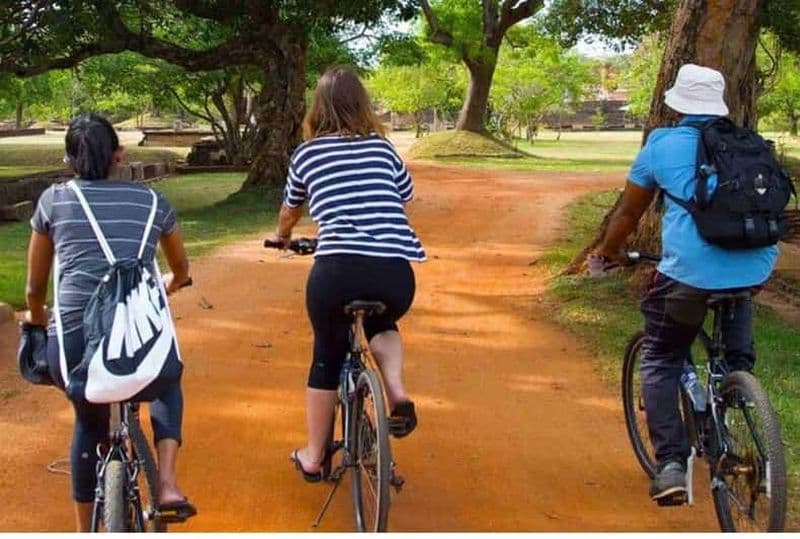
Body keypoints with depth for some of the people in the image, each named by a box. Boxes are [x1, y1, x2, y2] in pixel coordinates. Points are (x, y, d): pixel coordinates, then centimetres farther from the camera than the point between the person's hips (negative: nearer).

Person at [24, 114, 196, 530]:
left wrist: (37, 320, 42)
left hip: (73, 346, 0)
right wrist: (169, 285, 56)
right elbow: (181, 269, 32)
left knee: (90, 420, 32)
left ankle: (85, 532, 38)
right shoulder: (151, 201, 15)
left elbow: (35, 287, 20)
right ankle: (167, 483, 17)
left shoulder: (54, 199, 12)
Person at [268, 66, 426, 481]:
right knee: (380, 323, 34)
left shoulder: (307, 153, 13)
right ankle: (397, 392, 8)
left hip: (337, 270, -1)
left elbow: (290, 209, 30)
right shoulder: (382, 147, 16)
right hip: (395, 274, 2)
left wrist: (283, 237, 53)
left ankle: (312, 457, 31)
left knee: (327, 357, 22)